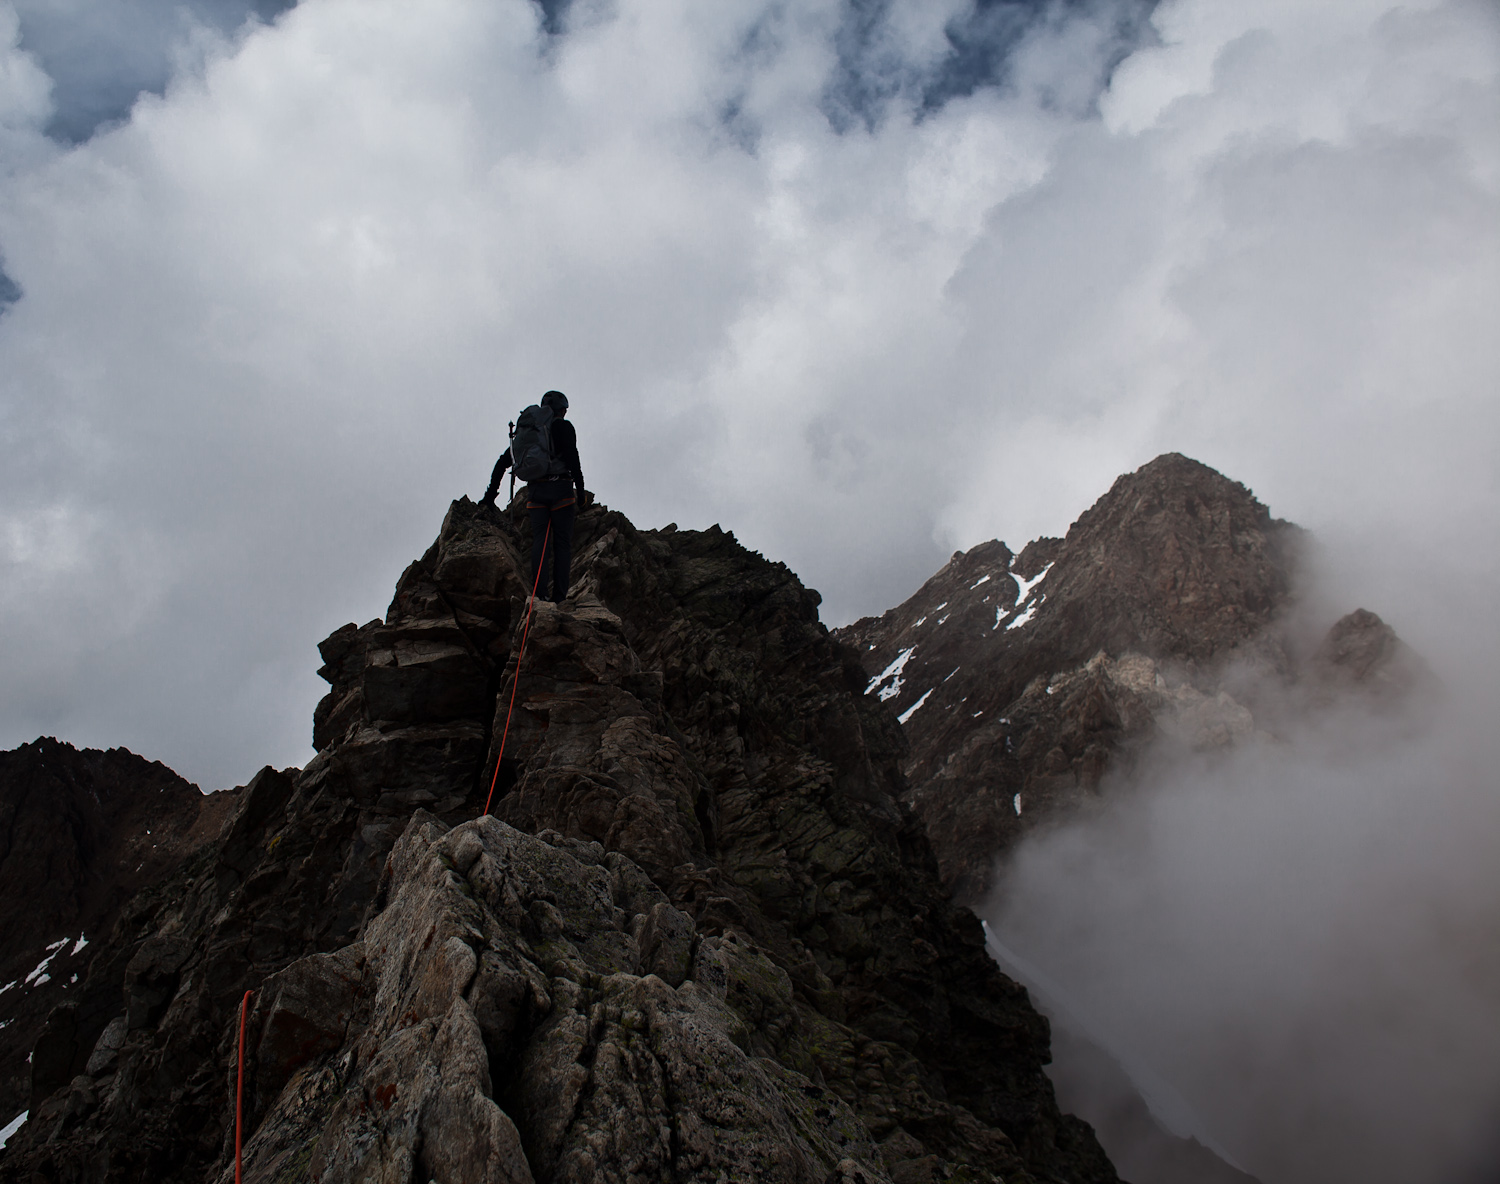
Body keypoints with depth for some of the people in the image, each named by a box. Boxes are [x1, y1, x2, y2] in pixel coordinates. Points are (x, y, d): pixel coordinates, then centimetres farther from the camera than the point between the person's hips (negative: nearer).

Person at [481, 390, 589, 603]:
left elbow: (503, 461, 19)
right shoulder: (564, 427, 5)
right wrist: (580, 490, -11)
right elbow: (572, 457, -10)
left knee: (539, 542, -1)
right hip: (560, 489, -4)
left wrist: (491, 493, 21)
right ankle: (559, 595, -10)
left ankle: (540, 593, -16)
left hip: (535, 491, 4)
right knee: (562, 543, -2)